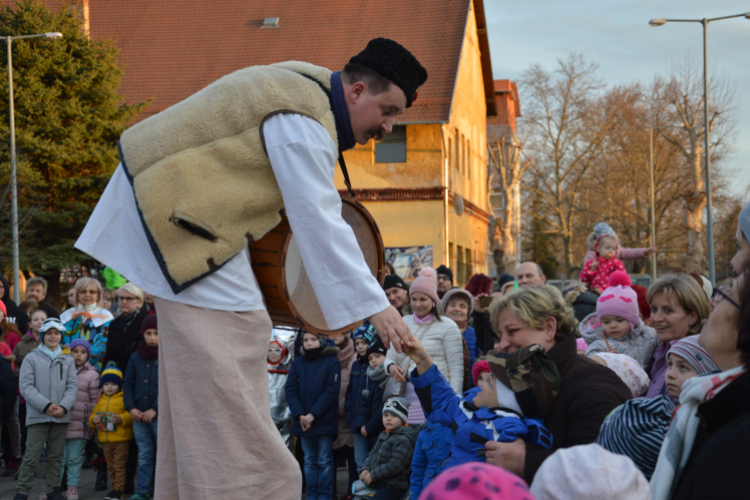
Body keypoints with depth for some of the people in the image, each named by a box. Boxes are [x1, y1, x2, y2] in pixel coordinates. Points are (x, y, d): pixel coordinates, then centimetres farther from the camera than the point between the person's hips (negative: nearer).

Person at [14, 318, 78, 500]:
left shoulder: (68, 361, 11)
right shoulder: (31, 359, 1)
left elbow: (72, 387, 6)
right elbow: (26, 386, -6)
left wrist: (63, 407, -12)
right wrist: (46, 406, -15)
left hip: (61, 417, 3)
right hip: (37, 416, -3)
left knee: (56, 456, 9)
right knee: (32, 456, -6)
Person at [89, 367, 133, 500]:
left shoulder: (123, 399, -6)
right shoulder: (100, 401, 14)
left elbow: (130, 416, -13)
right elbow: (93, 415, 20)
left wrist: (121, 419, -28)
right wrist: (93, 419, -2)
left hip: (121, 439, -7)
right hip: (105, 440, 7)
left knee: (119, 465, -5)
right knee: (111, 466, 13)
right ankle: (115, 487, 22)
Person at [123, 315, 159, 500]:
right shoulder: (136, 357, 11)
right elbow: (128, 384, 12)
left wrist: (155, 409, -14)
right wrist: (131, 408, -2)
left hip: (160, 414, -4)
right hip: (139, 415, 4)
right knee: (144, 455, 9)